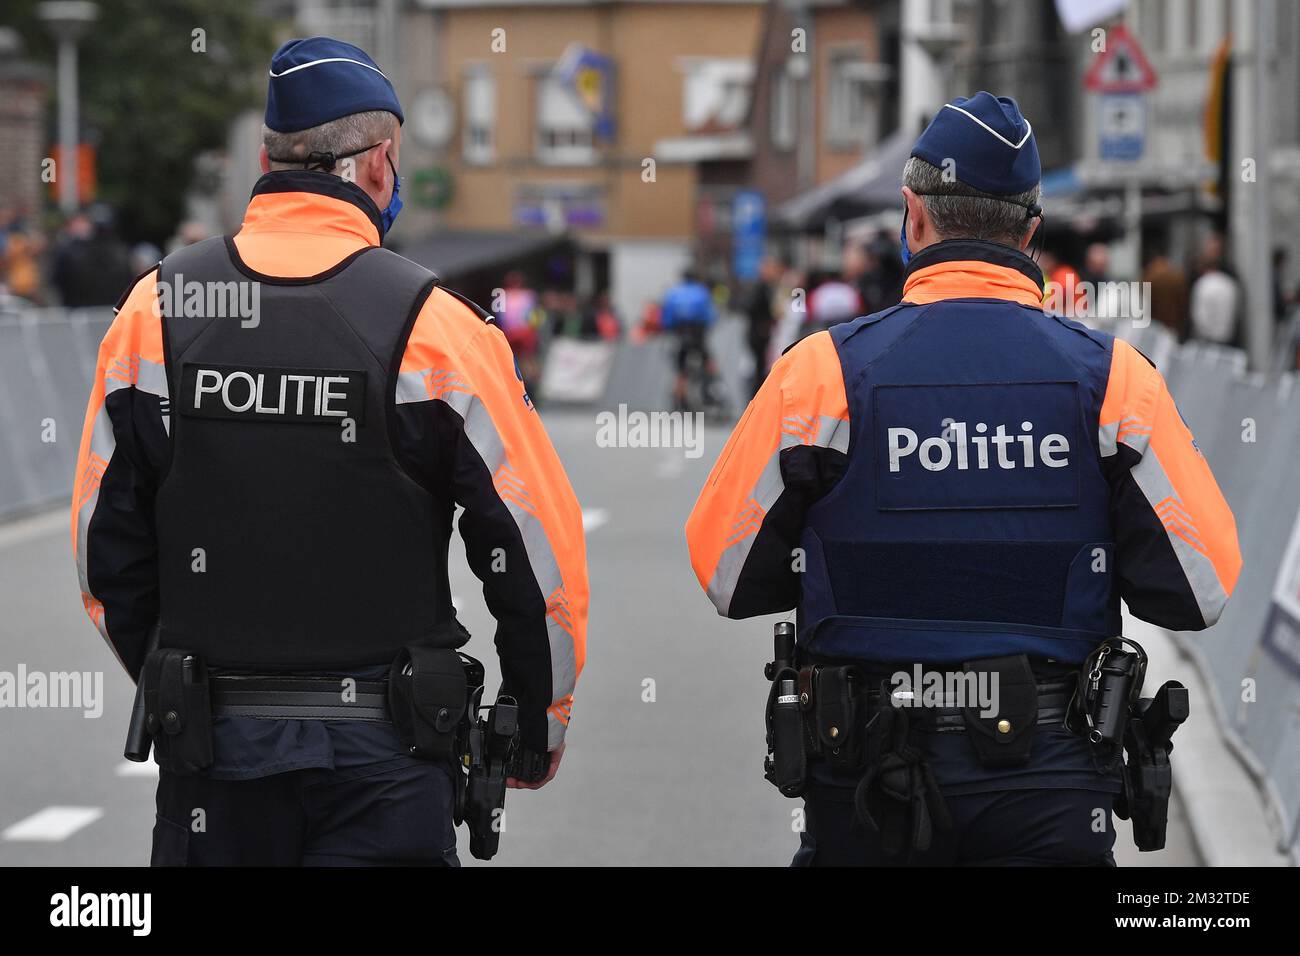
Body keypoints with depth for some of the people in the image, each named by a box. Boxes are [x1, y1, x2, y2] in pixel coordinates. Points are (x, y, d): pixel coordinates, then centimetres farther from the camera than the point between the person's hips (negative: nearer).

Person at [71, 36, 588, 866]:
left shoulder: (155, 310, 0)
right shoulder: (431, 326, -9)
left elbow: (107, 548, 7)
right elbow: (541, 549, -6)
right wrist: (543, 726, 10)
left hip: (209, 742, 3)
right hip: (383, 758, -3)